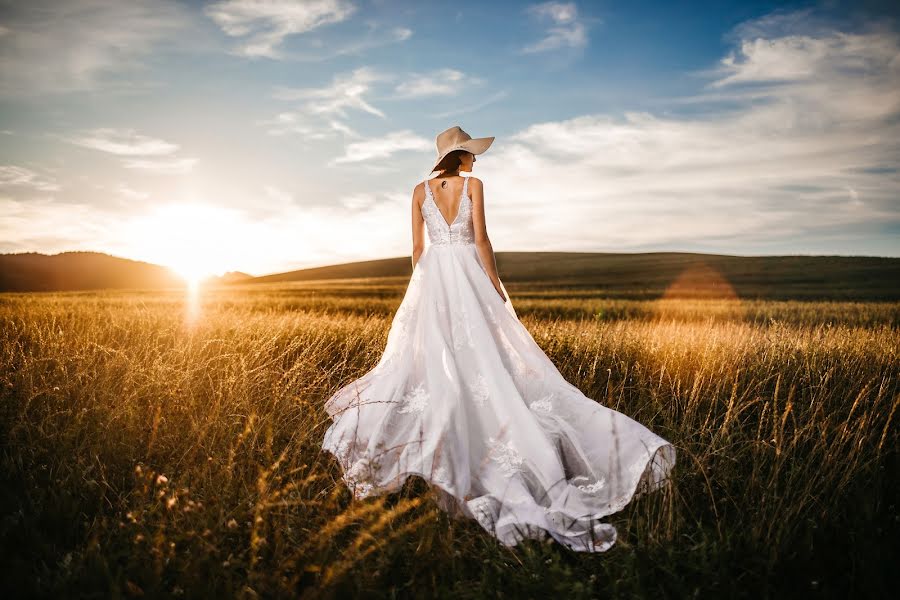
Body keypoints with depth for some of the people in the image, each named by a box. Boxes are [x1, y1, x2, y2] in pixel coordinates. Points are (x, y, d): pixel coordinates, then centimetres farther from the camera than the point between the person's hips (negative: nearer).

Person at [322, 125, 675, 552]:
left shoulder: (420, 191, 8)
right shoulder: (473, 185, -2)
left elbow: (417, 246, 8)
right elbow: (481, 239, -8)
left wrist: (421, 288, 16)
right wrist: (496, 286, -3)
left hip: (432, 276, 4)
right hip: (468, 274, -3)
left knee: (425, 354, 11)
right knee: (486, 356, -2)